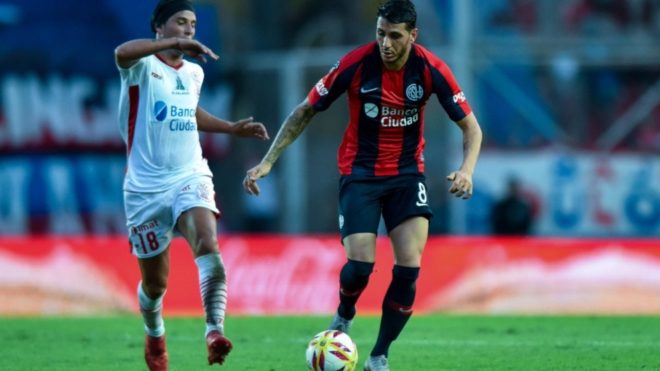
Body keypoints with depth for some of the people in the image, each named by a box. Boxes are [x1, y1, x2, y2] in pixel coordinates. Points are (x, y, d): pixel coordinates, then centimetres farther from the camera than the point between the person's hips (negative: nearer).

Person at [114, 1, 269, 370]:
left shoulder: (194, 72, 13)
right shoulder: (143, 66, -6)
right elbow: (122, 52, -33)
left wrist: (232, 128, 27)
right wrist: (177, 44, -40)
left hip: (191, 177, 3)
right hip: (146, 187, -3)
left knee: (208, 246, -29)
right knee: (155, 283, 9)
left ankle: (215, 332, -38)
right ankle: (155, 336, 40)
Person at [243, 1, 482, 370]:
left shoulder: (431, 70, -13)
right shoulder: (356, 64, -16)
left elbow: (471, 127, -4)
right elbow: (305, 111, -5)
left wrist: (466, 170, -23)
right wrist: (268, 161, -10)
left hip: (407, 173, 1)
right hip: (360, 172, -1)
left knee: (409, 267, -13)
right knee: (361, 263, -18)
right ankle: (344, 317, 18)